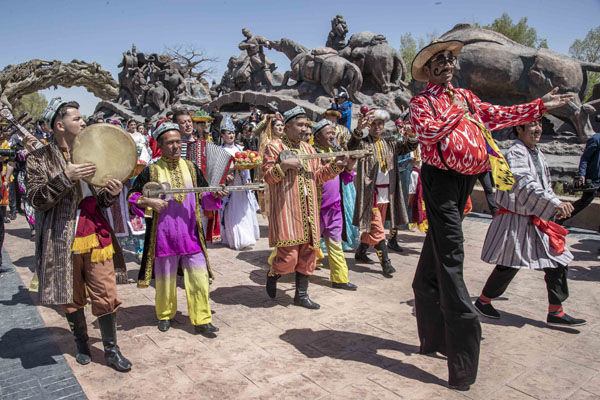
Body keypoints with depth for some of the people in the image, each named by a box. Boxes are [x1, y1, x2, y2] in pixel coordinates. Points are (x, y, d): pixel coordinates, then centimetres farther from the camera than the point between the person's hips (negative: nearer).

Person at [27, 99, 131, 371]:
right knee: (71, 298, 13)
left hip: (96, 236, 3)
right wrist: (65, 177, -25)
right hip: (62, 241, -2)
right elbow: (36, 200, -12)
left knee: (106, 295, 2)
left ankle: (111, 349, 18)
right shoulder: (40, 159, -2)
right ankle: (82, 344, 35)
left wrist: (111, 193, -7)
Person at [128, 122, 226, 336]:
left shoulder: (191, 168, 8)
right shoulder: (151, 171, -1)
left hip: (191, 234, 2)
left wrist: (215, 195, -7)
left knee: (198, 276, 0)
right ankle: (165, 315, 34)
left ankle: (201, 320, 12)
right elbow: (132, 196, 2)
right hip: (163, 235, -2)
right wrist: (148, 202, -16)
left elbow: (203, 197, 14)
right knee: (165, 278, 11)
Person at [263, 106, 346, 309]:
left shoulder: (309, 149, 17)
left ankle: (302, 294, 21)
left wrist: (334, 166, 6)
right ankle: (272, 275, 24)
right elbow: (267, 177, -7)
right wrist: (284, 165, -21)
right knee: (289, 254, -9)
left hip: (308, 210, 7)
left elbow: (317, 177, 19)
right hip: (285, 209, -6)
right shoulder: (274, 147, -2)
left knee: (307, 253, 8)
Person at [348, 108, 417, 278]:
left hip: (387, 193, 6)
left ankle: (360, 253, 34)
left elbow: (408, 147, 6)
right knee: (376, 229, -8)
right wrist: (358, 130, -38)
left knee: (372, 227, 17)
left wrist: (411, 135, -14)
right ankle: (385, 262, -4)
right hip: (370, 193, -6)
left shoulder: (390, 143, 14)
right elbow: (351, 147, -23)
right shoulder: (363, 143, -3)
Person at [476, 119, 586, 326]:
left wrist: (555, 206, 12)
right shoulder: (515, 154, -17)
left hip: (535, 220, 9)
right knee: (508, 266, 0)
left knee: (558, 261, 8)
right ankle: (483, 301, 20)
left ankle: (555, 311, 19)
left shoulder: (538, 153, 12)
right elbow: (526, 185, -31)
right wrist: (555, 204, -37)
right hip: (515, 220, -9)